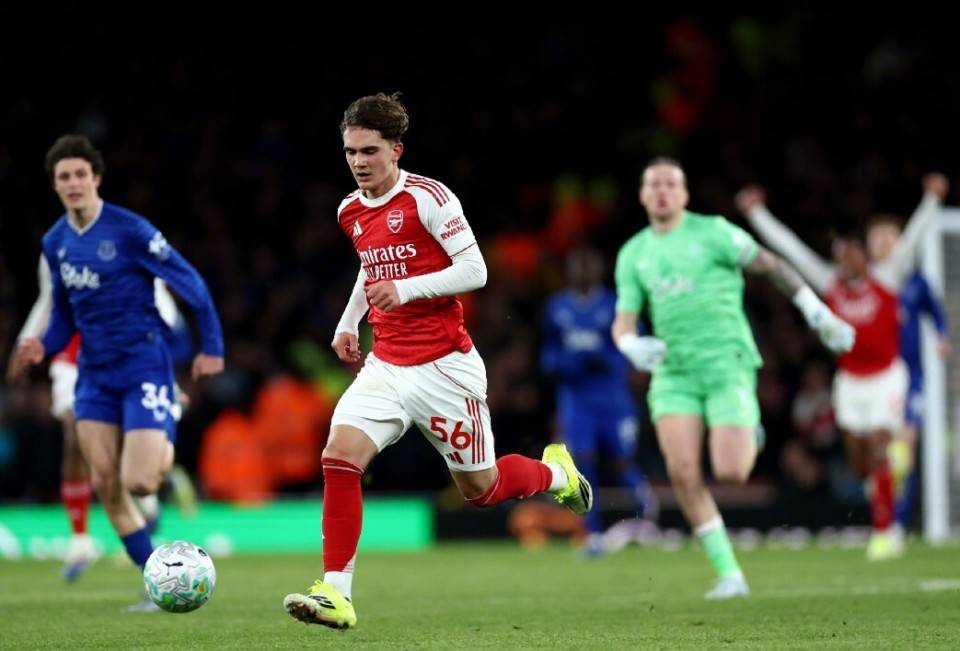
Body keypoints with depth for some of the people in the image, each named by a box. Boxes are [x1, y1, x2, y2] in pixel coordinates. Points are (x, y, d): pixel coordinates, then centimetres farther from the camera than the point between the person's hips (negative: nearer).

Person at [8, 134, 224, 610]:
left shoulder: (130, 230, -14)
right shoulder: (55, 243, 6)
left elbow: (190, 283, -8)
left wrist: (211, 347, -7)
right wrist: (44, 346, -3)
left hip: (144, 366, -6)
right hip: (94, 375, 6)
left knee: (139, 482, -16)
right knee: (105, 486, 1)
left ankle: (167, 449, 21)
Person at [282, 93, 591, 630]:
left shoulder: (428, 198, -13)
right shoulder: (351, 212, 9)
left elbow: (475, 271, -15)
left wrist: (404, 289, -25)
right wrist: (348, 323, 18)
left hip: (445, 366, -5)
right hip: (385, 367, 5)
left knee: (480, 488, 6)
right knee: (339, 457, -17)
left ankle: (556, 472, 39)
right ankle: (336, 595, -17)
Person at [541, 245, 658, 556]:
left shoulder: (614, 306, -4)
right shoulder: (557, 308, 7)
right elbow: (549, 350, 17)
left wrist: (606, 361, -22)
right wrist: (554, 366, -4)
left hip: (613, 398, -2)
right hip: (575, 398, 2)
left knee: (621, 463, -1)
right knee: (583, 464, -8)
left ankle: (643, 494, 34)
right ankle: (593, 535, -1)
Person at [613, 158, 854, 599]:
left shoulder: (711, 232, -2)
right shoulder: (633, 254, 11)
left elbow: (770, 265, 3)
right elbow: (623, 322, 12)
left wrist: (818, 314, -2)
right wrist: (633, 346, -12)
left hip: (727, 365, -3)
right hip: (673, 372, 4)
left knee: (730, 472, -14)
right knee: (682, 472, -15)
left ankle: (749, 437, 25)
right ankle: (728, 574, -6)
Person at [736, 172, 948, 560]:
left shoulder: (886, 279, -5)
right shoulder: (830, 283, 1)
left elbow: (913, 238, -12)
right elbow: (790, 248, 3)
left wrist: (931, 199, -22)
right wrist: (756, 213, 4)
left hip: (886, 378, -4)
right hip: (850, 380, 4)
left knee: (877, 454, -12)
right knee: (859, 464, 4)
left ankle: (884, 531, -7)